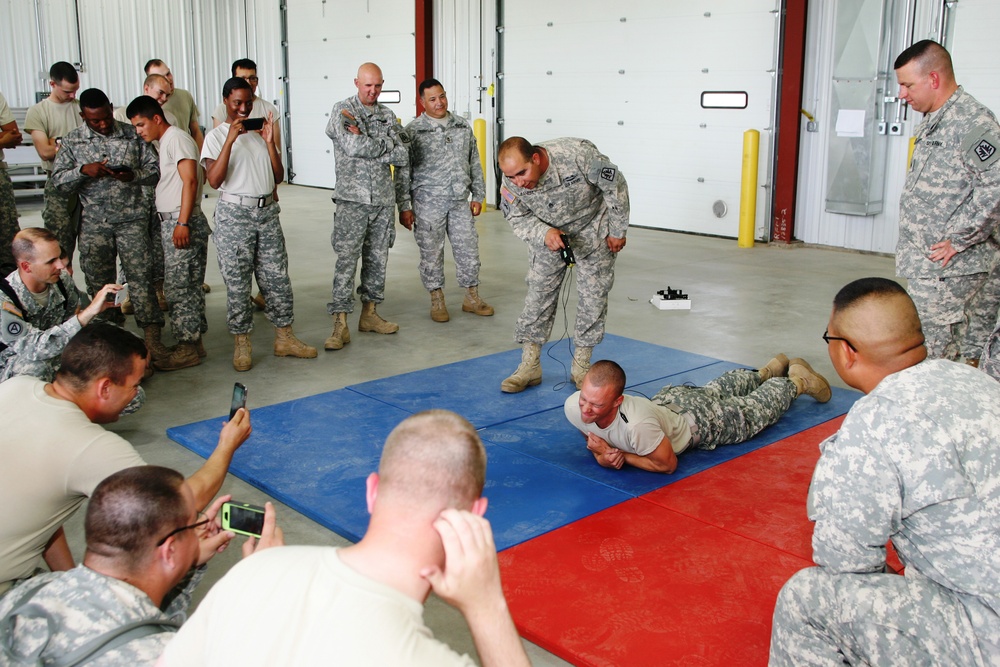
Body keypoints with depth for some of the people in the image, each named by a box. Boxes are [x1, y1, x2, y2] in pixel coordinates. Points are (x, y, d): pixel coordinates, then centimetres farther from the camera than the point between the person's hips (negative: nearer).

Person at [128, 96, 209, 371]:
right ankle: (194, 342, 18)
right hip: (169, 222, 10)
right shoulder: (164, 142, 20)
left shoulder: (176, 138, -9)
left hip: (181, 223, -10)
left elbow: (190, 180, -18)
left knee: (178, 287, -7)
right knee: (187, 286, 12)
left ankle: (188, 348, -1)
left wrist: (182, 223, -23)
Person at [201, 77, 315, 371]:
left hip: (267, 211, 4)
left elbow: (278, 176, 8)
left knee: (277, 277, 6)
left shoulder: (260, 132, 12)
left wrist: (270, 142, -4)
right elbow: (214, 180, -15)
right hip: (234, 214, -4)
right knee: (237, 281, 1)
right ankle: (242, 344, 12)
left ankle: (284, 338, 16)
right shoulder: (216, 136, 0)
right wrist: (230, 140, -18)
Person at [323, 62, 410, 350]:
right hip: (353, 199, -5)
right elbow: (354, 147, -18)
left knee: (377, 259, 10)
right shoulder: (342, 110, -2)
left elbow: (403, 156, -1)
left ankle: (369, 314, 22)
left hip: (383, 199, 5)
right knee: (346, 261, -9)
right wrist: (386, 145, -5)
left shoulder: (387, 115, 11)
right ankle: (340, 325, -7)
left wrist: (366, 143, -9)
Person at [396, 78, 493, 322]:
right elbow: (403, 171, -3)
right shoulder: (413, 131, -3)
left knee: (468, 249, 6)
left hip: (460, 201, 4)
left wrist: (478, 196, 12)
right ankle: (437, 300, 17)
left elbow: (474, 163, 15)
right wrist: (404, 207, -6)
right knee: (431, 253, 3)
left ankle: (472, 297, 20)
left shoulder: (463, 126, 9)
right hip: (428, 203, -3)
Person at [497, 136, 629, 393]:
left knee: (594, 294, 0)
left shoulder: (578, 154, -36)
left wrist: (617, 231, -12)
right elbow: (519, 219, -9)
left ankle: (581, 366, 13)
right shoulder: (511, 183, -24)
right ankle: (530, 366, 5)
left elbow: (615, 187, -22)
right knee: (539, 291, -3)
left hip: (593, 228, -2)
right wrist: (544, 233, -32)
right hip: (548, 234, 2)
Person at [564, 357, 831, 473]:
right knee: (718, 389, 35)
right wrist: (601, 454, -29)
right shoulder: (573, 406, -32)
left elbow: (667, 464, -34)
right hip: (667, 399, 6)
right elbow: (590, 434, -8)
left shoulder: (636, 424, -50)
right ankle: (768, 371, 62)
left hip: (700, 421, -6)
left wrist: (622, 455, -35)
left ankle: (797, 380, 50)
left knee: (755, 411, 23)